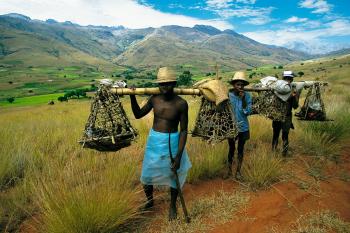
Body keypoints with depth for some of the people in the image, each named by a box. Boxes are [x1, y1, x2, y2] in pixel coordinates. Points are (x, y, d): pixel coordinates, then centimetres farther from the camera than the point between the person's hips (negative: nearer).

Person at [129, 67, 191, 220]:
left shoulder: (181, 104, -17)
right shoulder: (154, 99, -5)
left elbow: (184, 130, -14)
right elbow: (138, 115, 7)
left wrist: (178, 156, -17)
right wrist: (132, 96, -7)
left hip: (172, 142, -3)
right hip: (153, 141, 4)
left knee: (173, 176, 14)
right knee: (146, 176, 15)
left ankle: (173, 205, 41)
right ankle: (149, 201, 45)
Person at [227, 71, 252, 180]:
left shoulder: (247, 96, -9)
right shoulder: (228, 95, -11)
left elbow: (248, 112, -16)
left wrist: (243, 99, -23)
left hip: (243, 128, 1)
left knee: (240, 149, 13)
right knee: (231, 149, 15)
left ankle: (238, 170, 30)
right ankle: (229, 169, 34)